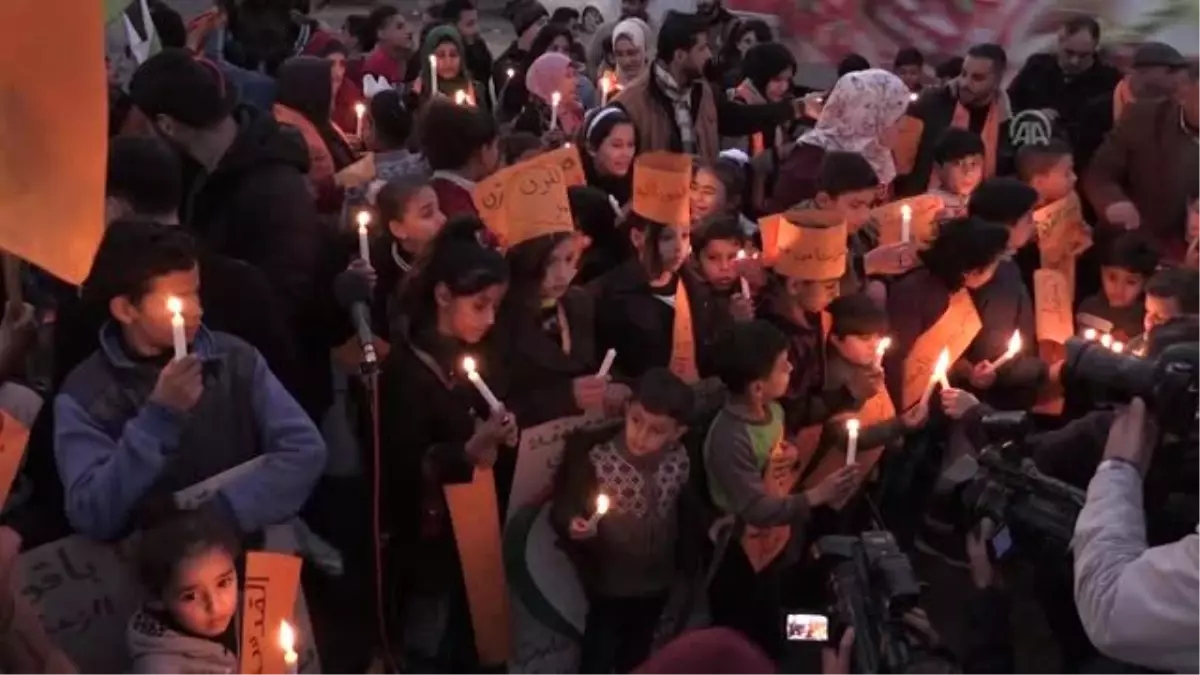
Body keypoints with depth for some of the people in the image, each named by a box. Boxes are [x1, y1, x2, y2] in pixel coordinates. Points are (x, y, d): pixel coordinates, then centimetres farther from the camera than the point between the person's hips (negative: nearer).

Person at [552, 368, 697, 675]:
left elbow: (688, 512, 1)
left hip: (658, 581, 4)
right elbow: (563, 507, -22)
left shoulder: (680, 463, -16)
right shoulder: (597, 460, -29)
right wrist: (572, 524, -43)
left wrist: (688, 559, 9)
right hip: (609, 583, -4)